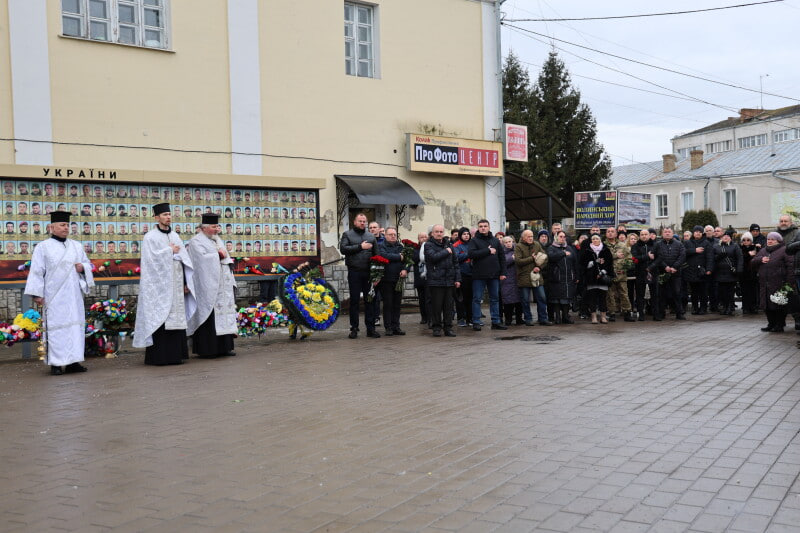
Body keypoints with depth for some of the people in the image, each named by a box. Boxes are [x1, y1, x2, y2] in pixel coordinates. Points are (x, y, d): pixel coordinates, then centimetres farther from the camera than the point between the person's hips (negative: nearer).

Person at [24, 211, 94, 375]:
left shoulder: (76, 246, 15)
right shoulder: (43, 247, 3)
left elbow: (88, 264, 21)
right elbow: (37, 271, -2)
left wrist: (82, 267, -3)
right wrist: (37, 293, -10)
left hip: (74, 294, 4)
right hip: (54, 296, -4)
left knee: (75, 324, 1)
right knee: (55, 326, -5)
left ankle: (73, 361, 5)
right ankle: (56, 363, -1)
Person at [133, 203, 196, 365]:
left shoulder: (175, 236, 15)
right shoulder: (150, 237, -3)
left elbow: (185, 259, 13)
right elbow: (152, 258, -16)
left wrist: (186, 282, 6)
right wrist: (170, 251, -5)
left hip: (176, 282, 6)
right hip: (159, 284, -6)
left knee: (176, 318, 5)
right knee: (159, 319, -6)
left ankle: (175, 354, 9)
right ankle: (158, 356, -3)